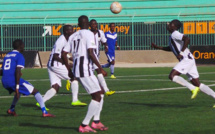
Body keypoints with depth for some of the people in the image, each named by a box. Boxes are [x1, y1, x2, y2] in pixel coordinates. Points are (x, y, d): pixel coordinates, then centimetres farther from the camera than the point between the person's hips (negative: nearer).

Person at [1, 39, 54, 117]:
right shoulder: (19, 56, -2)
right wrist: (17, 87, -18)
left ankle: (11, 109, 26)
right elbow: (17, 71, -16)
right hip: (14, 80, -8)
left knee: (19, 91, 37)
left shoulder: (7, 56, 21)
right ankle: (44, 112, -9)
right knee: (35, 91, 2)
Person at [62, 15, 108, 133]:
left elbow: (64, 53, 16)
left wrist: (69, 70, 23)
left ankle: (96, 122, 17)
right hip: (85, 69, -9)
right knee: (97, 96, -5)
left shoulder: (74, 36, 18)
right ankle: (84, 125, -9)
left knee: (101, 92, 18)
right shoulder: (89, 34, -5)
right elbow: (90, 53, -17)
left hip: (76, 69, 9)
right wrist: (100, 68, -12)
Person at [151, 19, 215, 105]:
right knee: (197, 84, 6)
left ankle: (193, 88, -18)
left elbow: (187, 39, -24)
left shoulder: (175, 34, -8)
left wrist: (181, 53, -23)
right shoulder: (172, 36, 22)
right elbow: (171, 48, 38)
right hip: (189, 60, 10)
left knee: (172, 76, -16)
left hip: (186, 59, -10)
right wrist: (158, 47, 32)